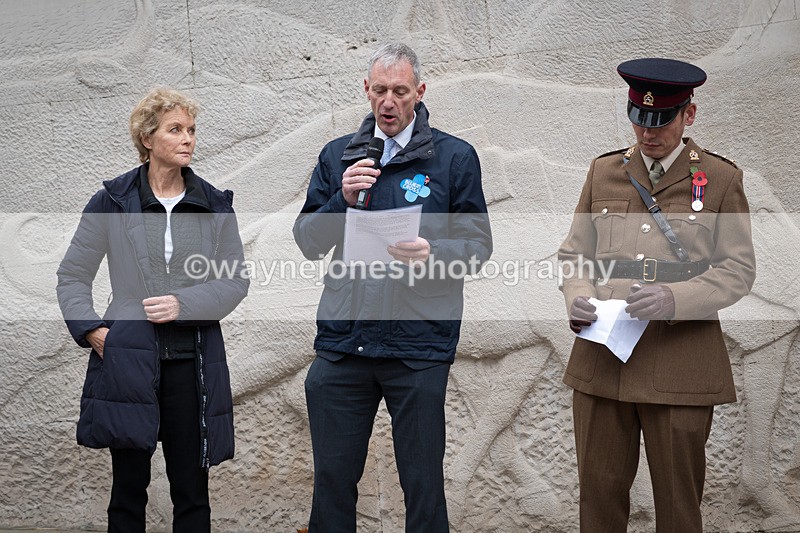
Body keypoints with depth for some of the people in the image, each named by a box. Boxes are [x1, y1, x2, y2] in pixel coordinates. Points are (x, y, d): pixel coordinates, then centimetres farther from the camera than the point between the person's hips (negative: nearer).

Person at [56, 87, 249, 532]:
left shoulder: (215, 205, 7)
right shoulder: (112, 202, 4)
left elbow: (237, 280, 4)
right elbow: (72, 277, 9)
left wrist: (185, 303, -12)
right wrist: (91, 329, -5)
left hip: (193, 360, 1)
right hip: (127, 358, -1)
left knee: (192, 490, 5)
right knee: (129, 487, 7)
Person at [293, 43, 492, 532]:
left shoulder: (455, 157, 2)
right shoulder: (338, 156, 11)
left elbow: (478, 243, 1)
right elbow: (308, 241, 9)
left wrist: (433, 253, -19)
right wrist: (341, 200, -9)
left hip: (418, 346, -3)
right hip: (341, 343, 3)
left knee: (423, 484, 6)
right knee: (332, 478, 11)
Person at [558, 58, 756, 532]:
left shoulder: (721, 178, 3)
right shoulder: (603, 172, 12)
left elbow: (738, 270, -2)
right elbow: (575, 253, 14)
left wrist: (675, 297, -19)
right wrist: (577, 297, -8)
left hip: (682, 363, -2)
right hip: (602, 355, 3)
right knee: (600, 489, 8)